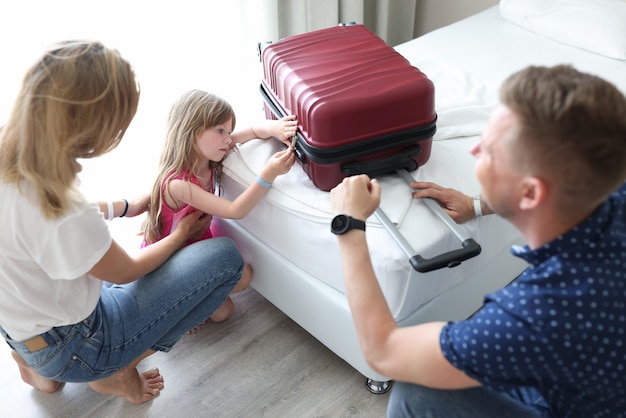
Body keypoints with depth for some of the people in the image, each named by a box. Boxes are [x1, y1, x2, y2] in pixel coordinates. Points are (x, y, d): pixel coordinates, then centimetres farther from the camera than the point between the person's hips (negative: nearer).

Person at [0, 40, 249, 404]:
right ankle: (116, 371, 3)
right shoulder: (65, 220, -38)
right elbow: (126, 271, -16)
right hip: (70, 346, -8)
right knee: (226, 257, -11)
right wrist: (180, 235, 2)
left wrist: (128, 206, 13)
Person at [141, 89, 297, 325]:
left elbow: (256, 129, -9)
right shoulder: (177, 184, -36)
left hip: (199, 242, 8)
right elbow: (235, 211, -39)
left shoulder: (207, 151, -15)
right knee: (223, 309, -12)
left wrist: (274, 128, -33)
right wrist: (269, 174, -49)